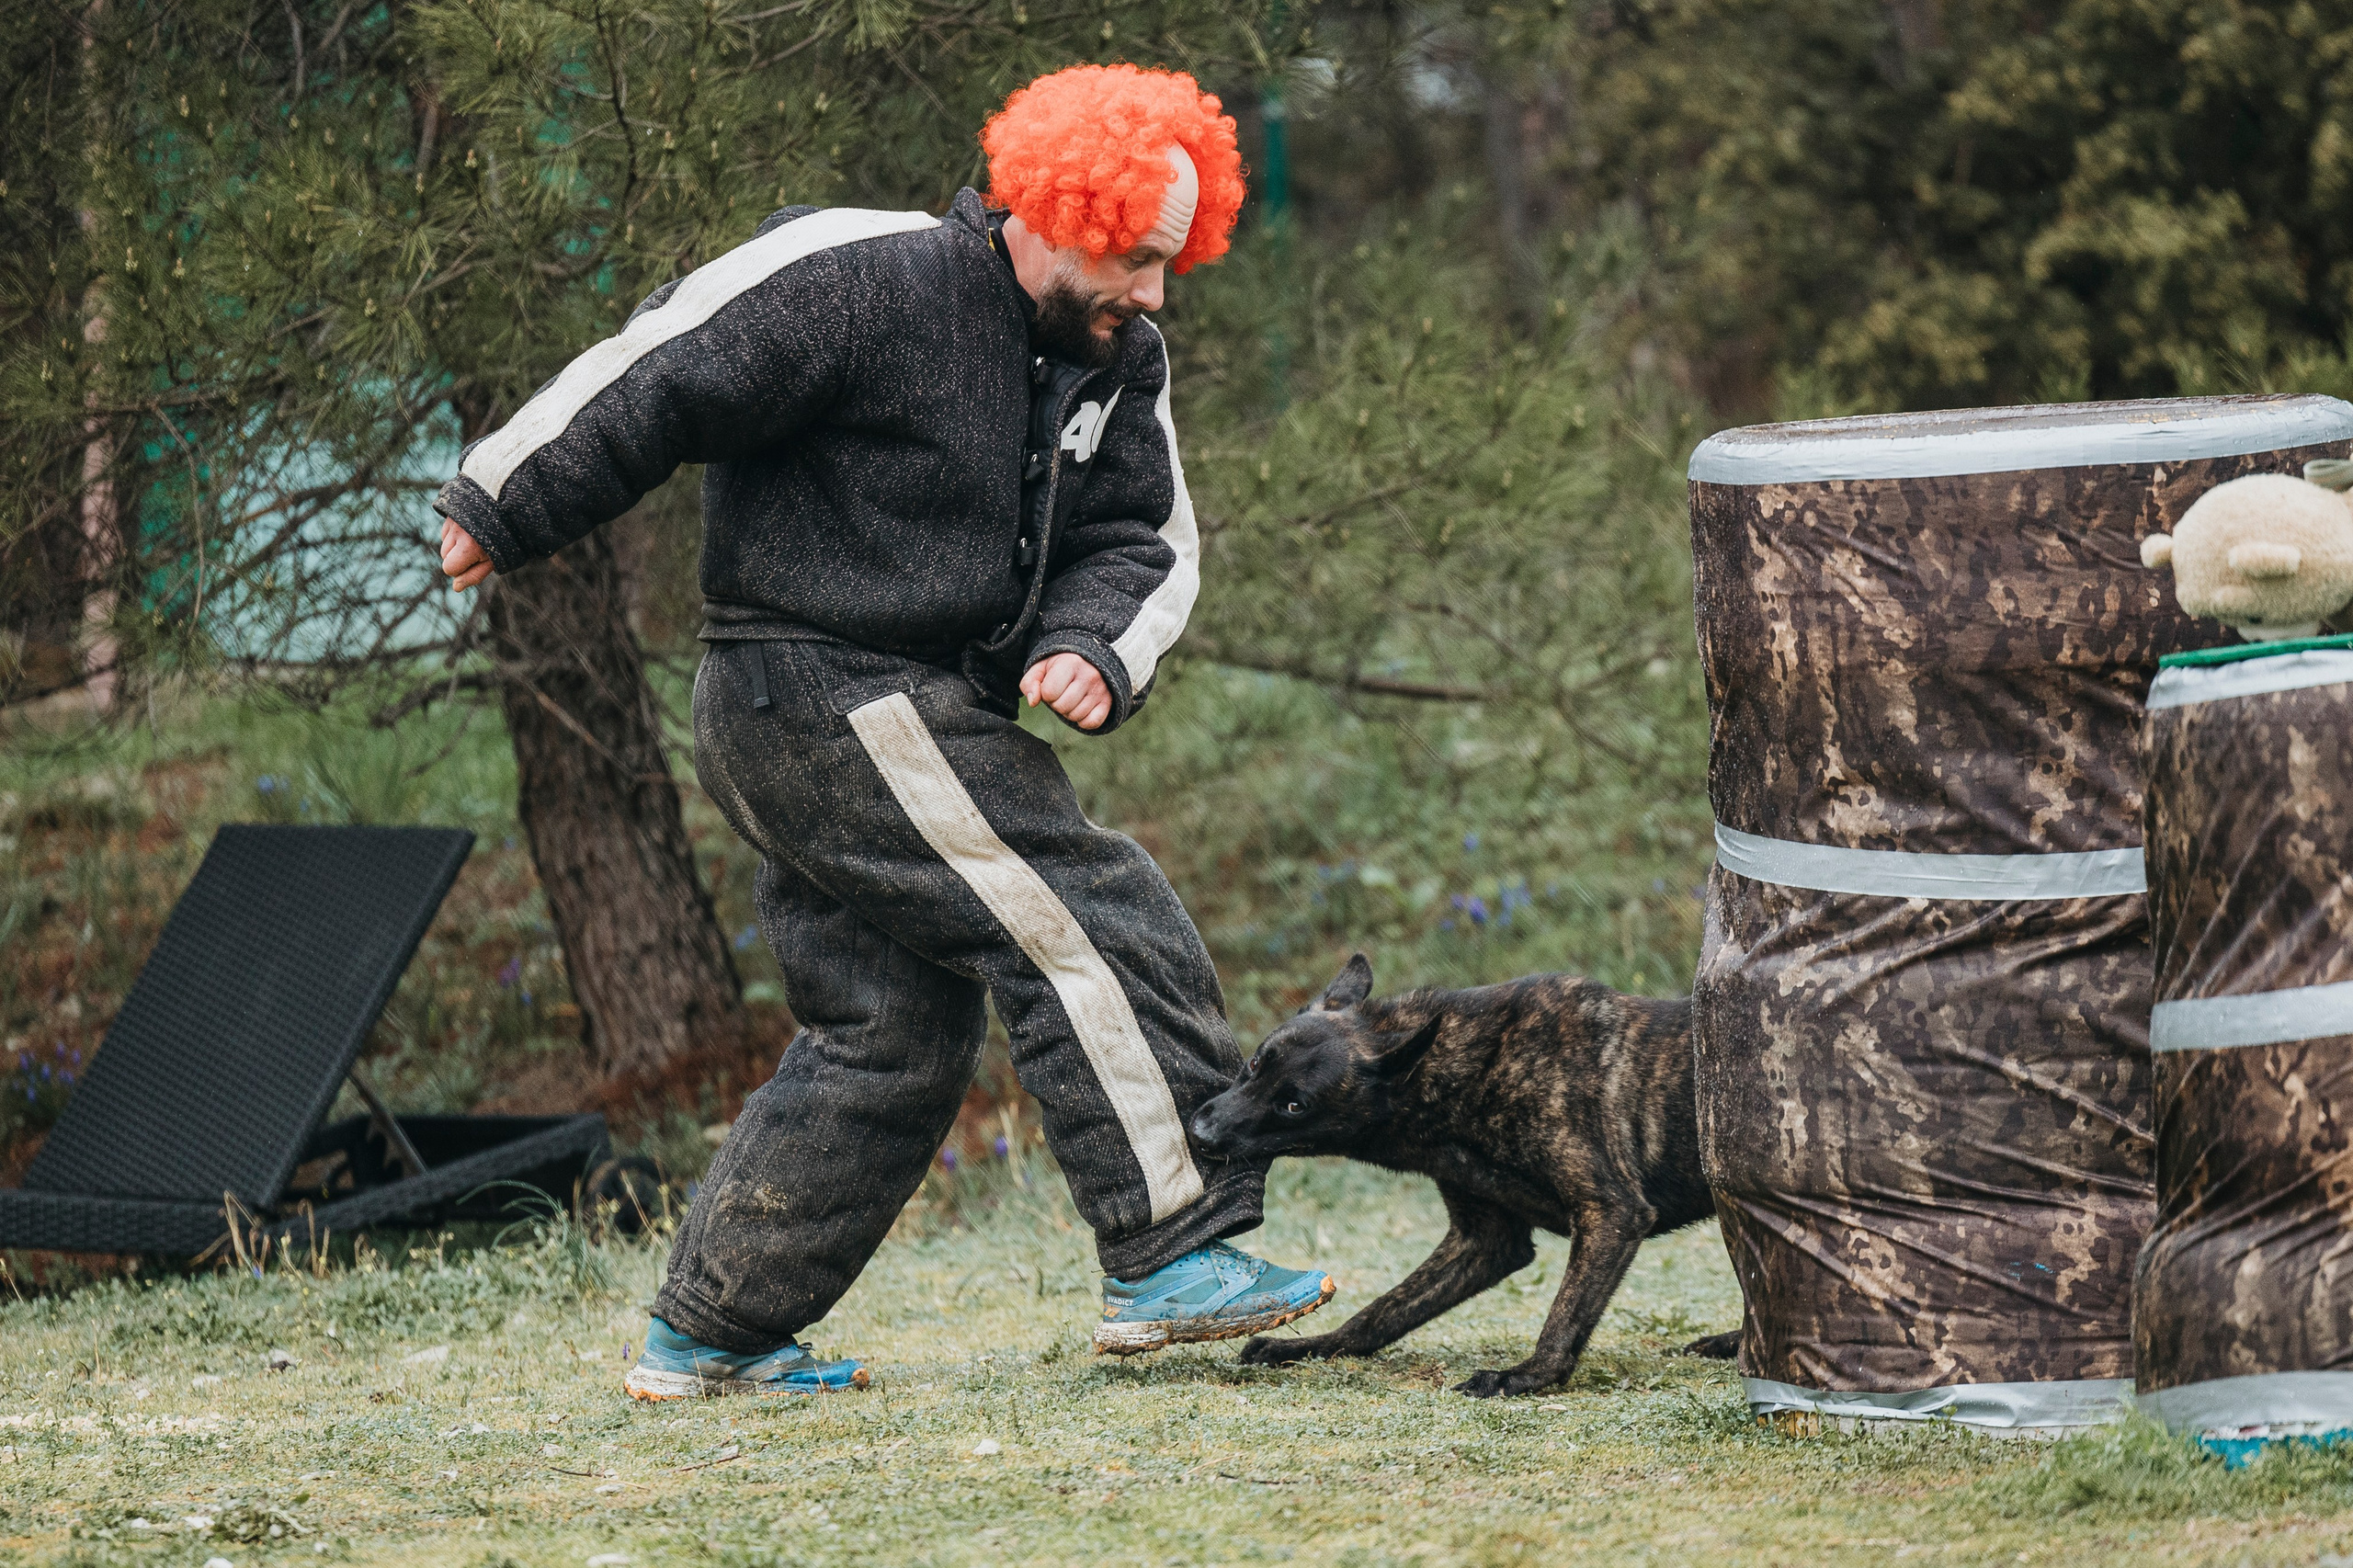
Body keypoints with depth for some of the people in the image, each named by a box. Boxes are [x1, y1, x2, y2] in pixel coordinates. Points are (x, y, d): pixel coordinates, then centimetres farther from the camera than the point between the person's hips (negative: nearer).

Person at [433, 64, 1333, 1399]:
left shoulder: (1120, 360, 9)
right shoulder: (862, 280, -17)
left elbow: (1145, 541, 10)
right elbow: (656, 377, -13)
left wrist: (1093, 652, -12)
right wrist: (505, 516, -6)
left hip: (910, 724, 10)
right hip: (825, 698, -9)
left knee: (894, 1034, 11)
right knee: (1091, 928, -13)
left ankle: (708, 1337, 18)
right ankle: (1178, 1256, -10)